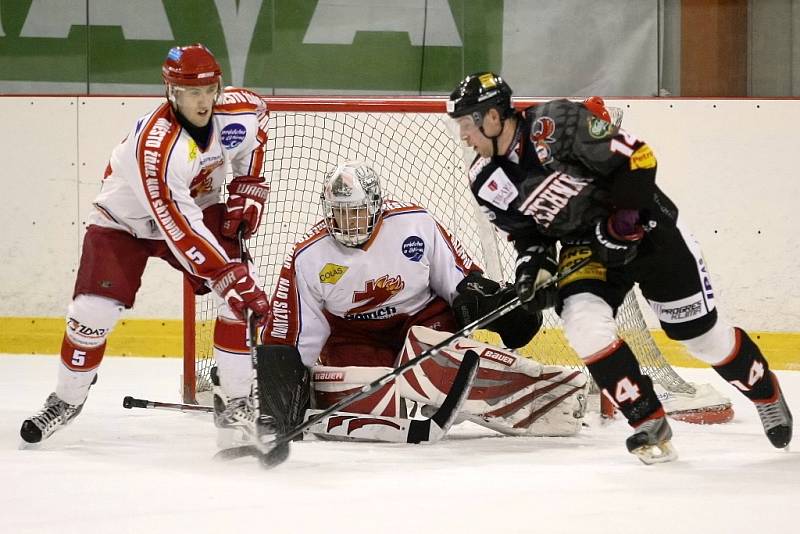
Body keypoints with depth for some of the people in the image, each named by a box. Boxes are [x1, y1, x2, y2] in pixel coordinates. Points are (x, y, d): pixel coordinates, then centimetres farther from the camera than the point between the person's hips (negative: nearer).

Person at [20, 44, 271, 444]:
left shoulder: (235, 112, -21)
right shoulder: (156, 145, -38)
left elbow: (257, 114, 8)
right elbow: (180, 230, -41)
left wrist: (248, 185, 1)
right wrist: (229, 278, -45)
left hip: (200, 207, 5)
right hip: (125, 220, -5)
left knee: (242, 297, -15)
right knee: (92, 312, -14)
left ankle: (238, 403, -5)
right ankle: (67, 399, 13)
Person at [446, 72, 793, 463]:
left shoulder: (556, 125, -26)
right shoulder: (485, 181, -5)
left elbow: (637, 157, -24)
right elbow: (526, 230, 9)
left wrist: (624, 217, -25)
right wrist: (533, 260, -9)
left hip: (646, 226, -5)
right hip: (584, 247, 5)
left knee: (702, 332, 3)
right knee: (584, 323, -22)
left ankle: (767, 395, 30)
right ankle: (649, 423, -11)